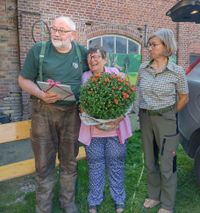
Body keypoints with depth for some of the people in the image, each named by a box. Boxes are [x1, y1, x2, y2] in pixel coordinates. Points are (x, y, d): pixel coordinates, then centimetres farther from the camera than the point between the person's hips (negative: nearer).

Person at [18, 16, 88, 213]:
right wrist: (41, 95, -18)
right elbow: (23, 79, 0)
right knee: (44, 162, 7)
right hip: (44, 111, -1)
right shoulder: (38, 50, -2)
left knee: (69, 161, 14)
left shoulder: (82, 52, 3)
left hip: (71, 113, 2)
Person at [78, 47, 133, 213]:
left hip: (116, 128, -1)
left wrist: (119, 119, -16)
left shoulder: (116, 73, 1)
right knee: (95, 164, 10)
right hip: (93, 129, 1)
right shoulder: (84, 77, 5)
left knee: (116, 164, 11)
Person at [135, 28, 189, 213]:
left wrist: (168, 115, 3)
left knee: (167, 165, 6)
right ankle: (154, 196, 38)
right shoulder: (143, 68, 0)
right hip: (145, 118, 5)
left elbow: (184, 98, -1)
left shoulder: (177, 71, -11)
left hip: (166, 120, -4)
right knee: (150, 162, 17)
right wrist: (143, 113, 7)